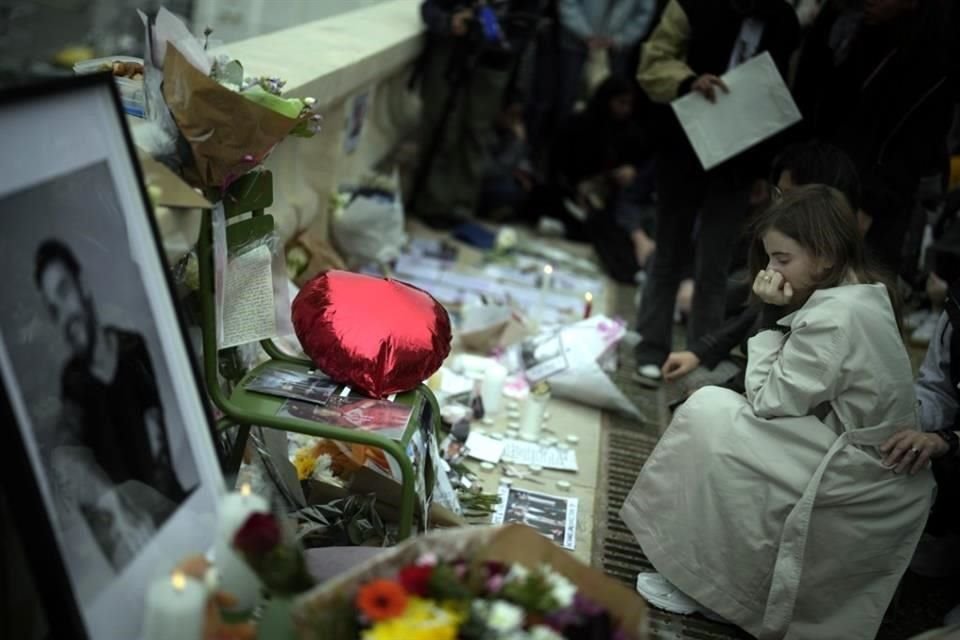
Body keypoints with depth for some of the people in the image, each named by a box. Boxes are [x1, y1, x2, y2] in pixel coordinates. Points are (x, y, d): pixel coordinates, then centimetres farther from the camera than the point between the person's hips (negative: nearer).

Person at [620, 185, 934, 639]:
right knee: (726, 412, 12)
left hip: (860, 491, -10)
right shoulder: (865, 297, 6)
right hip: (884, 479, 10)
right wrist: (784, 313, -2)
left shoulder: (833, 318, -23)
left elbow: (767, 402, -15)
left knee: (709, 414, -7)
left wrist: (772, 318, -11)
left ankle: (697, 580, 6)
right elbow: (786, 396, 9)